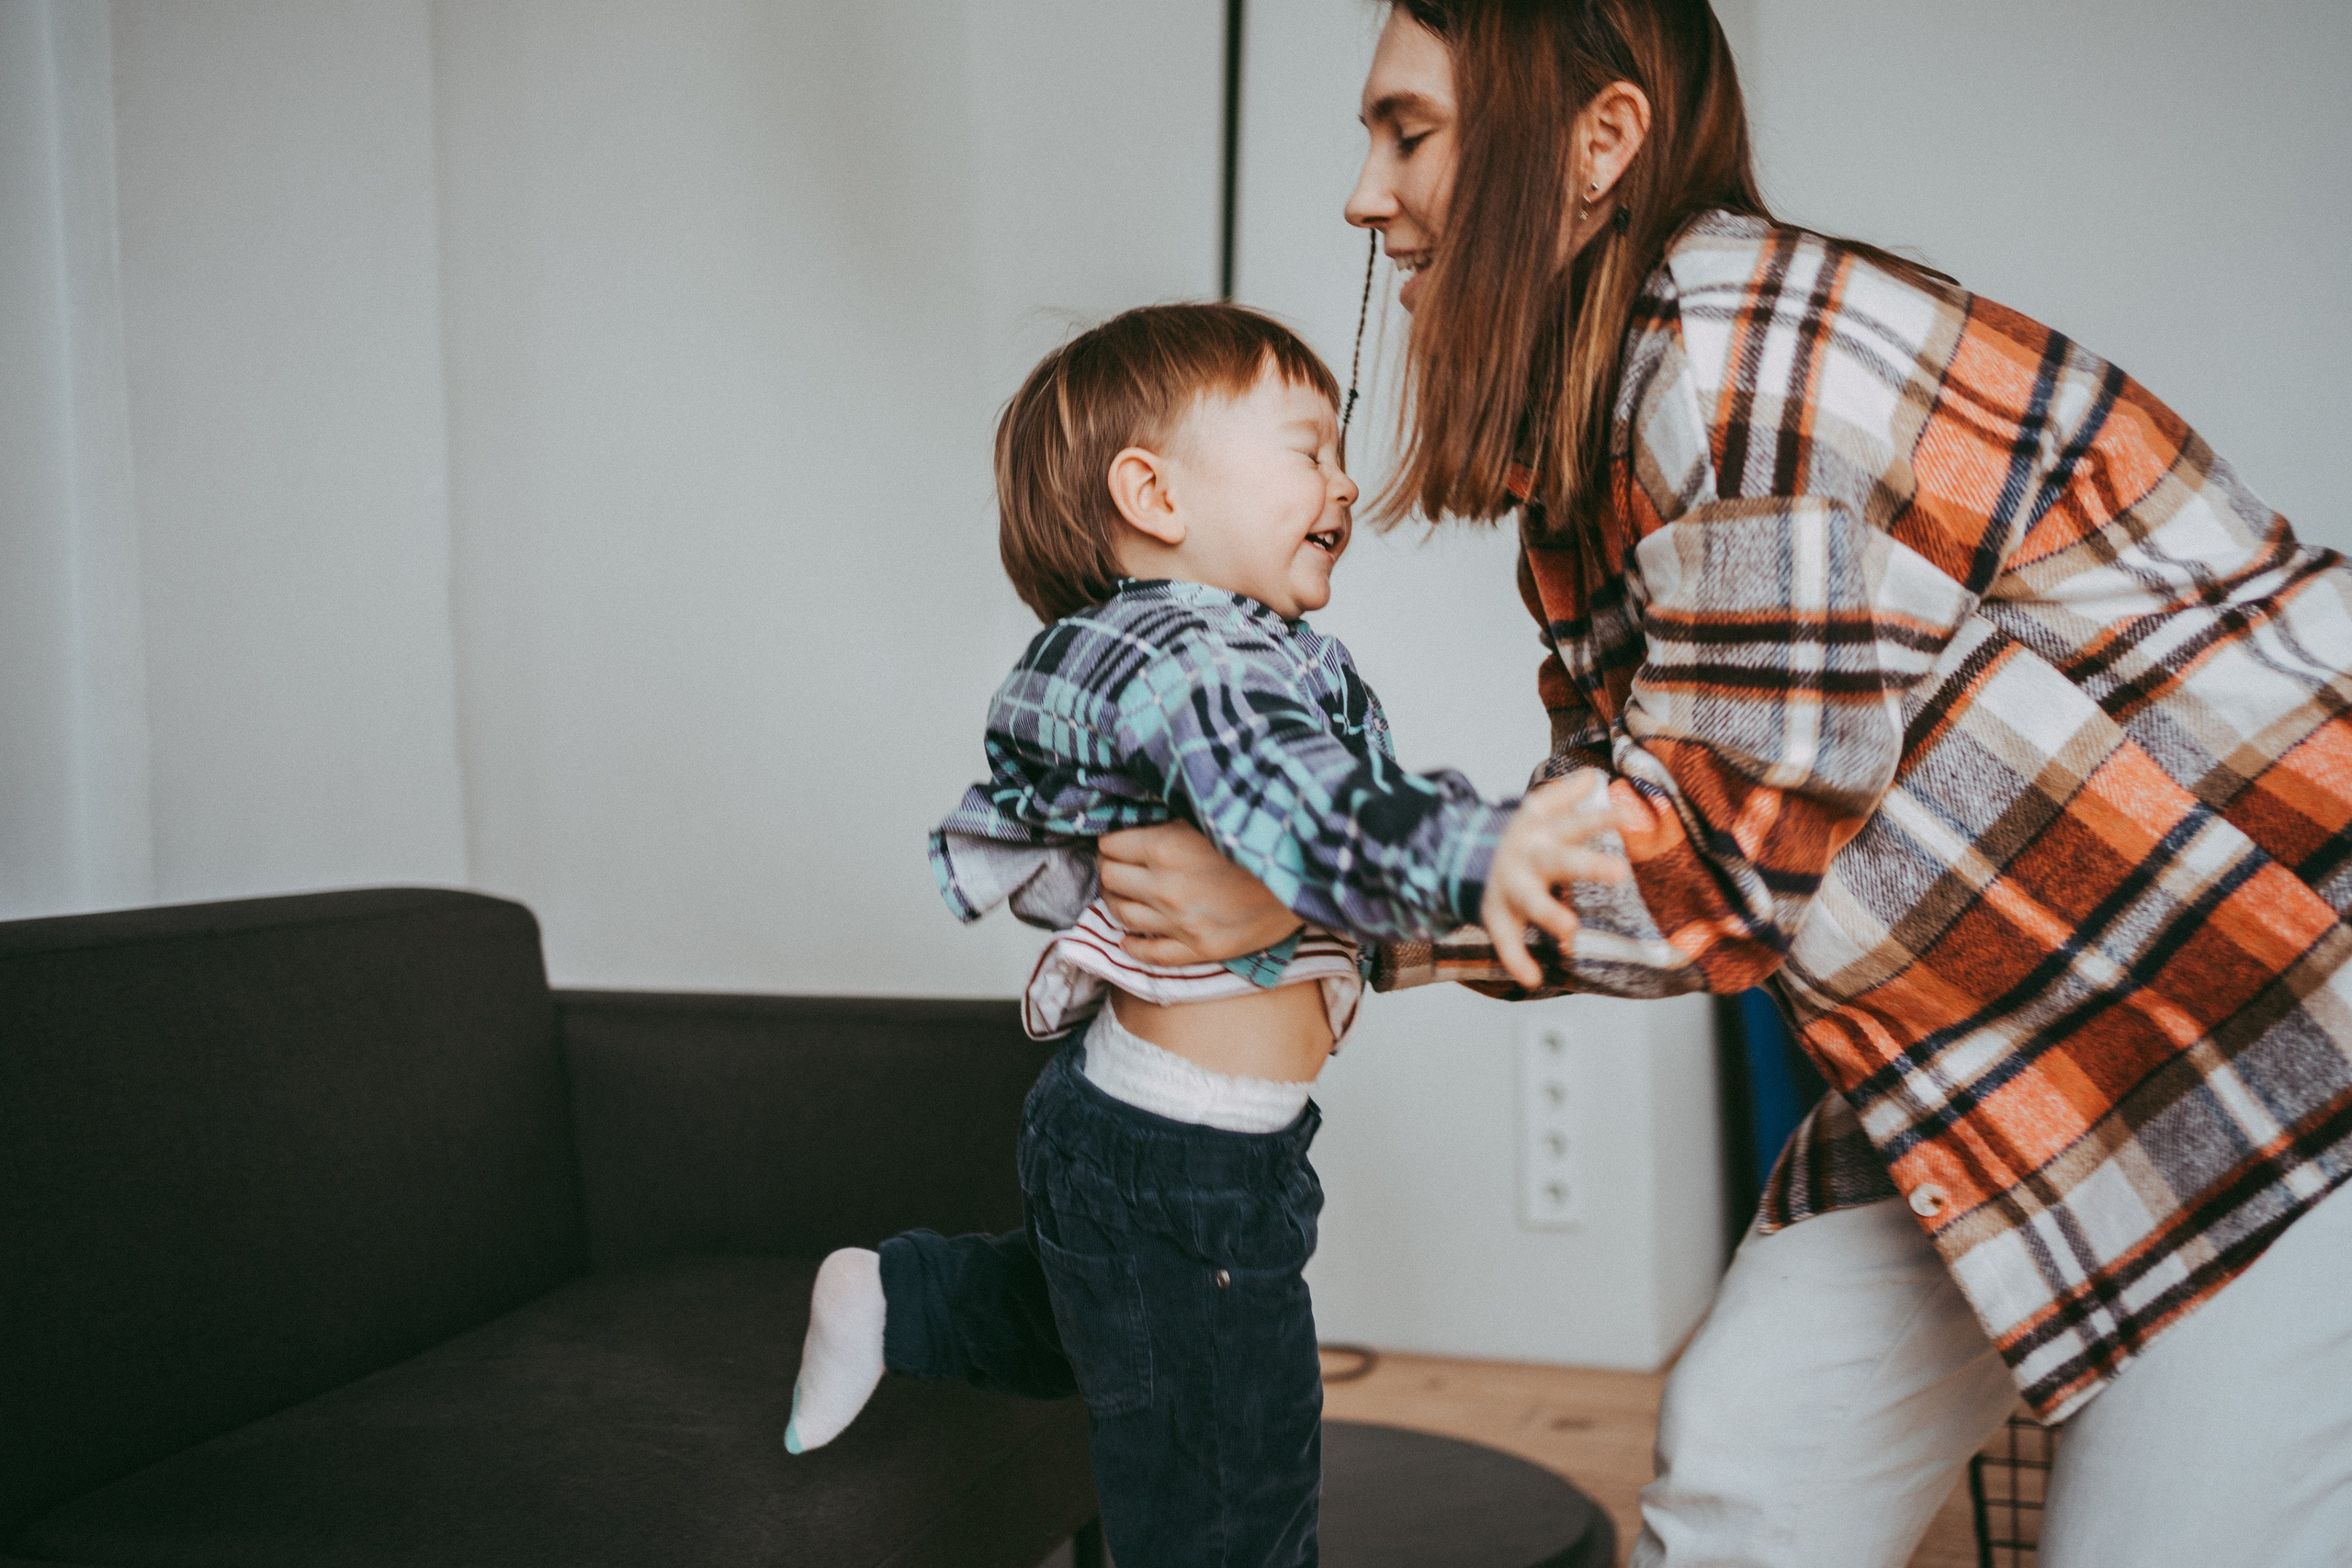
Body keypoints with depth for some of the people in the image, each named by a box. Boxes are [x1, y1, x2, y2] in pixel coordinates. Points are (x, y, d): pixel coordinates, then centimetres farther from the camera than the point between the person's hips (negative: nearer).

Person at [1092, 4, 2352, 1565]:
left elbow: (1726, 856, -22)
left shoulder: (1752, 346, -24)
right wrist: (1199, 912, 2)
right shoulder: (1590, 433, 5)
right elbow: (1606, 825, 6)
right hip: (2008, 1045, 9)